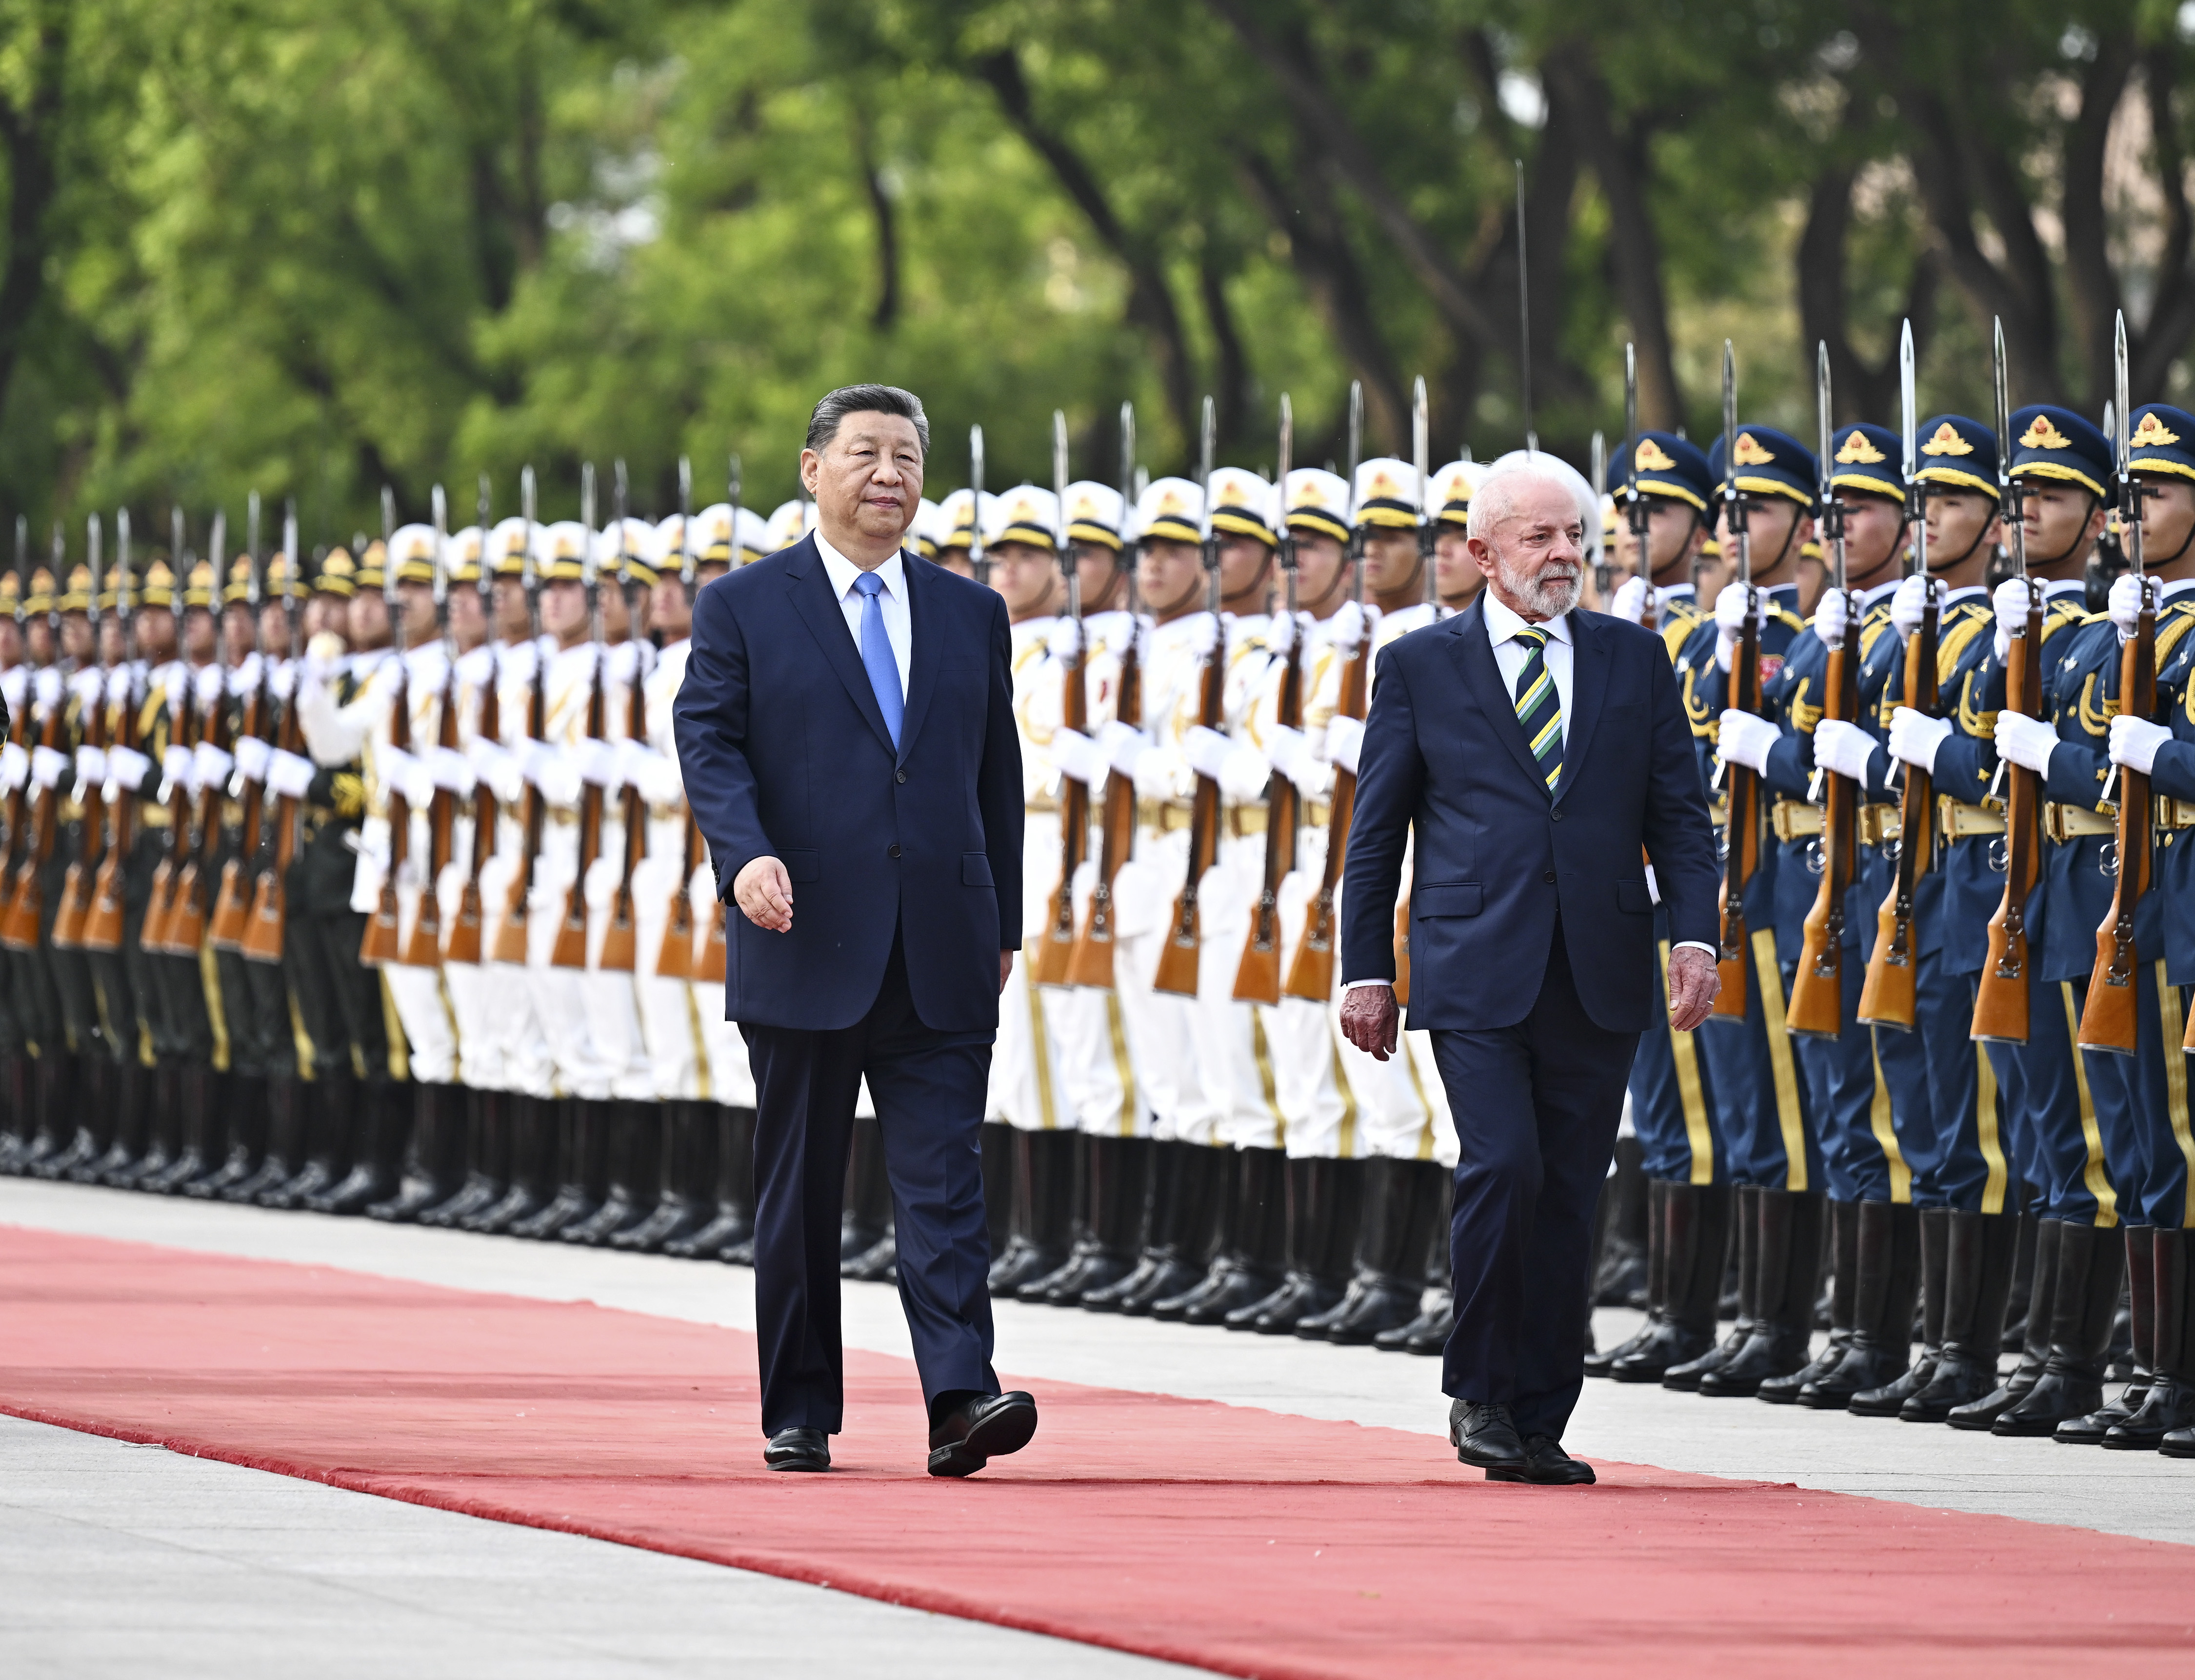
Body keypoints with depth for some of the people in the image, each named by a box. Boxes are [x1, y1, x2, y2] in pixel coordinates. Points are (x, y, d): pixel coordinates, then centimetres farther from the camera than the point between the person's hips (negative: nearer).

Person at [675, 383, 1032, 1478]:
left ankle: (960, 1400, -17)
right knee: (798, 1192, 6)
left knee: (944, 1179, -8)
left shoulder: (972, 616, 13)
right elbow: (710, 743, -5)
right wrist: (745, 855, -23)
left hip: (941, 957, 2)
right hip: (807, 944, -2)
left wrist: (1003, 926, 13)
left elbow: (997, 776, 16)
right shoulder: (743, 608, 4)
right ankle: (798, 1415, 14)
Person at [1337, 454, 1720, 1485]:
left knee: (1568, 1197, 4)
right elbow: (1375, 832, 7)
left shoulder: (1633, 660, 11)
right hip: (1475, 970, -3)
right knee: (1503, 1166, -17)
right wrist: (1367, 969, 3)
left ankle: (1538, 1421, 12)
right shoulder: (1420, 666, 4)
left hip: (1599, 975, 3)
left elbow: (1678, 813, 10)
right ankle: (1479, 1392, 0)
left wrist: (1695, 936, -4)